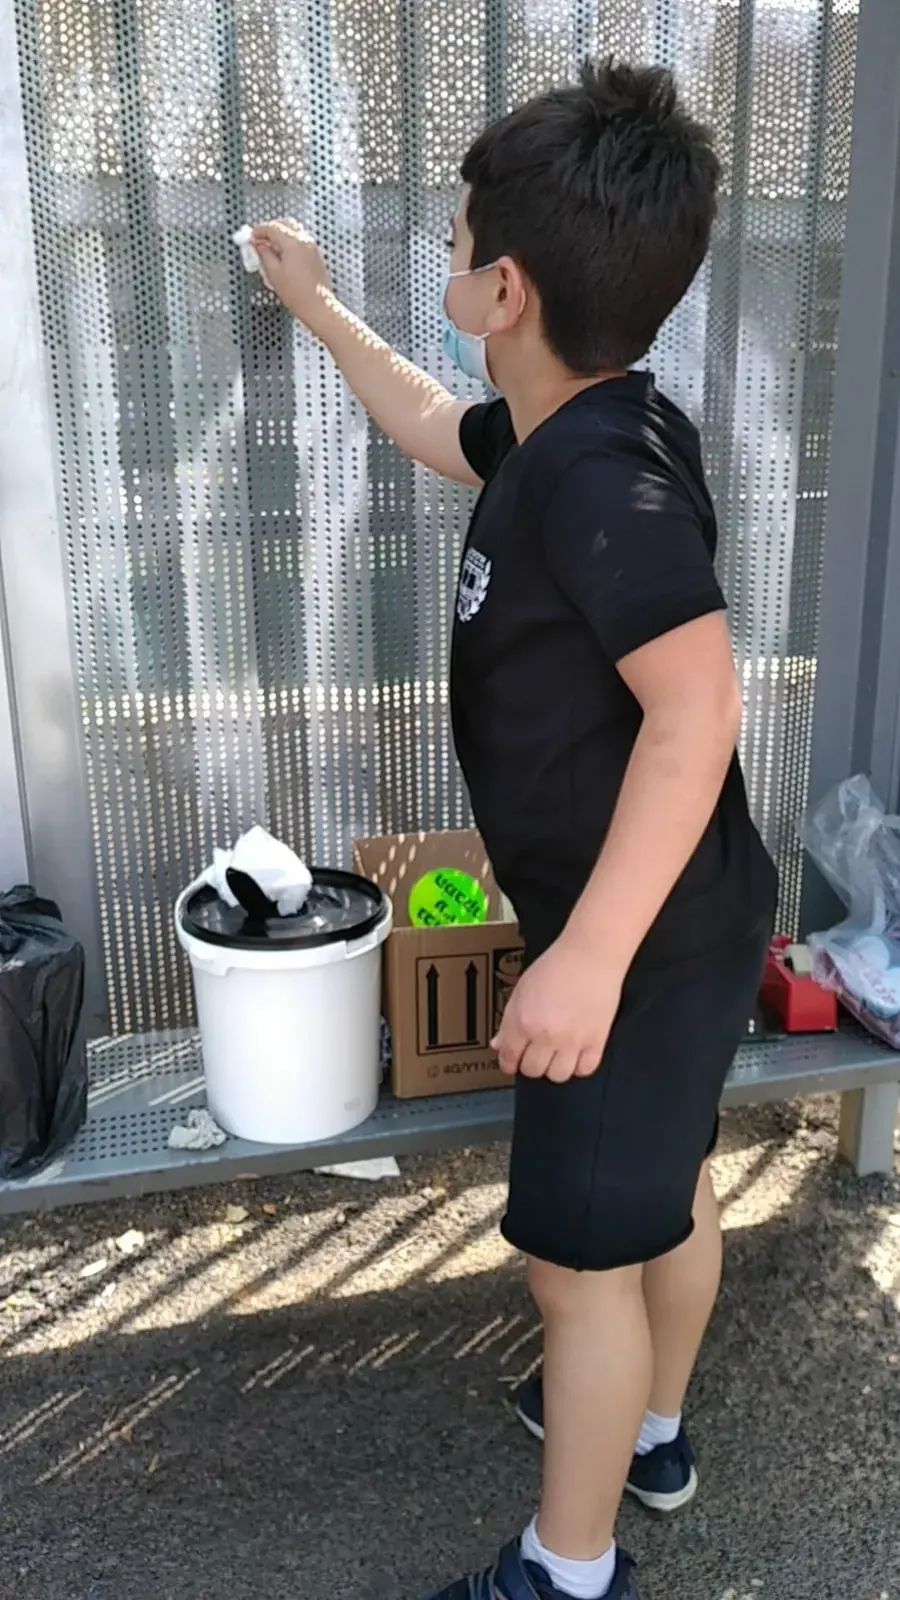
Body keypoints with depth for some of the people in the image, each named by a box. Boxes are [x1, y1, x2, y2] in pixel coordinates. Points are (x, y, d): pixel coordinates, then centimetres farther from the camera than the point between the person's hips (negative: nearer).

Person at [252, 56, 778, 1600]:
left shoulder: (599, 477, -26)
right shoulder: (571, 434, 4)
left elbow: (696, 706, -35)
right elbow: (430, 422, 23)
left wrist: (588, 953, -35)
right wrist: (315, 303, 34)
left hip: (642, 944, -10)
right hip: (683, 922, 10)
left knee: (581, 1255, 6)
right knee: (670, 1185, 24)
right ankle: (650, 1431, 48)